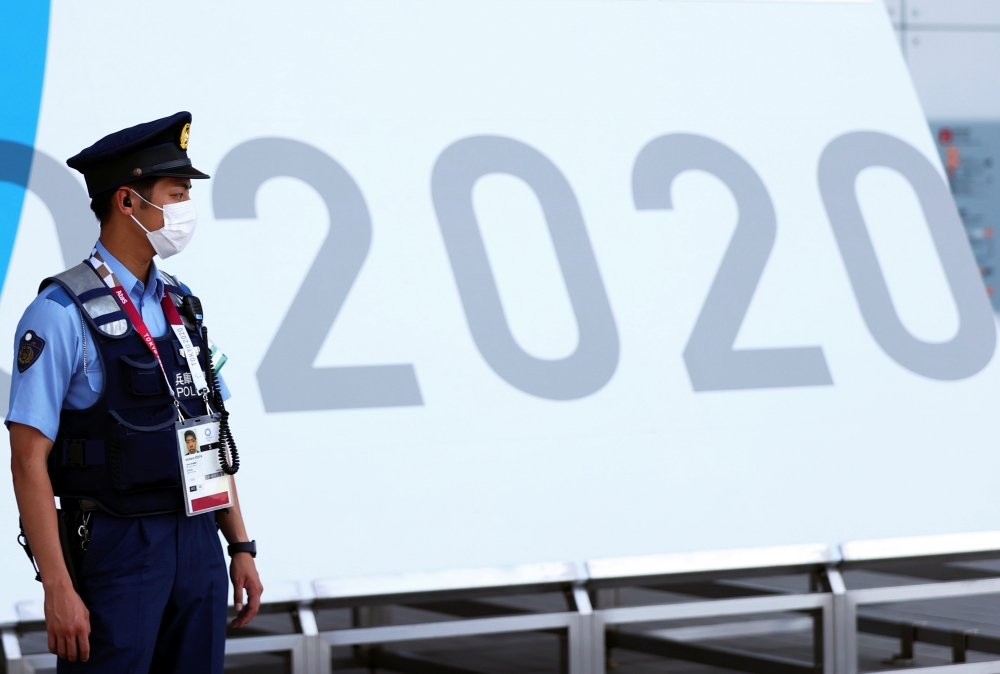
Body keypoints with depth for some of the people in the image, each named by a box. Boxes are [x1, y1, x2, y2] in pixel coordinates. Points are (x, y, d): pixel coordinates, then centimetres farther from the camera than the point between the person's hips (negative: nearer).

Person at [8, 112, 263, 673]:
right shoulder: (61, 316, -10)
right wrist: (58, 589, -18)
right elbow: (29, 461, -13)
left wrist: (241, 546, 12)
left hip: (198, 546, 7)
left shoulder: (180, 306, 12)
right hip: (114, 554, -6)